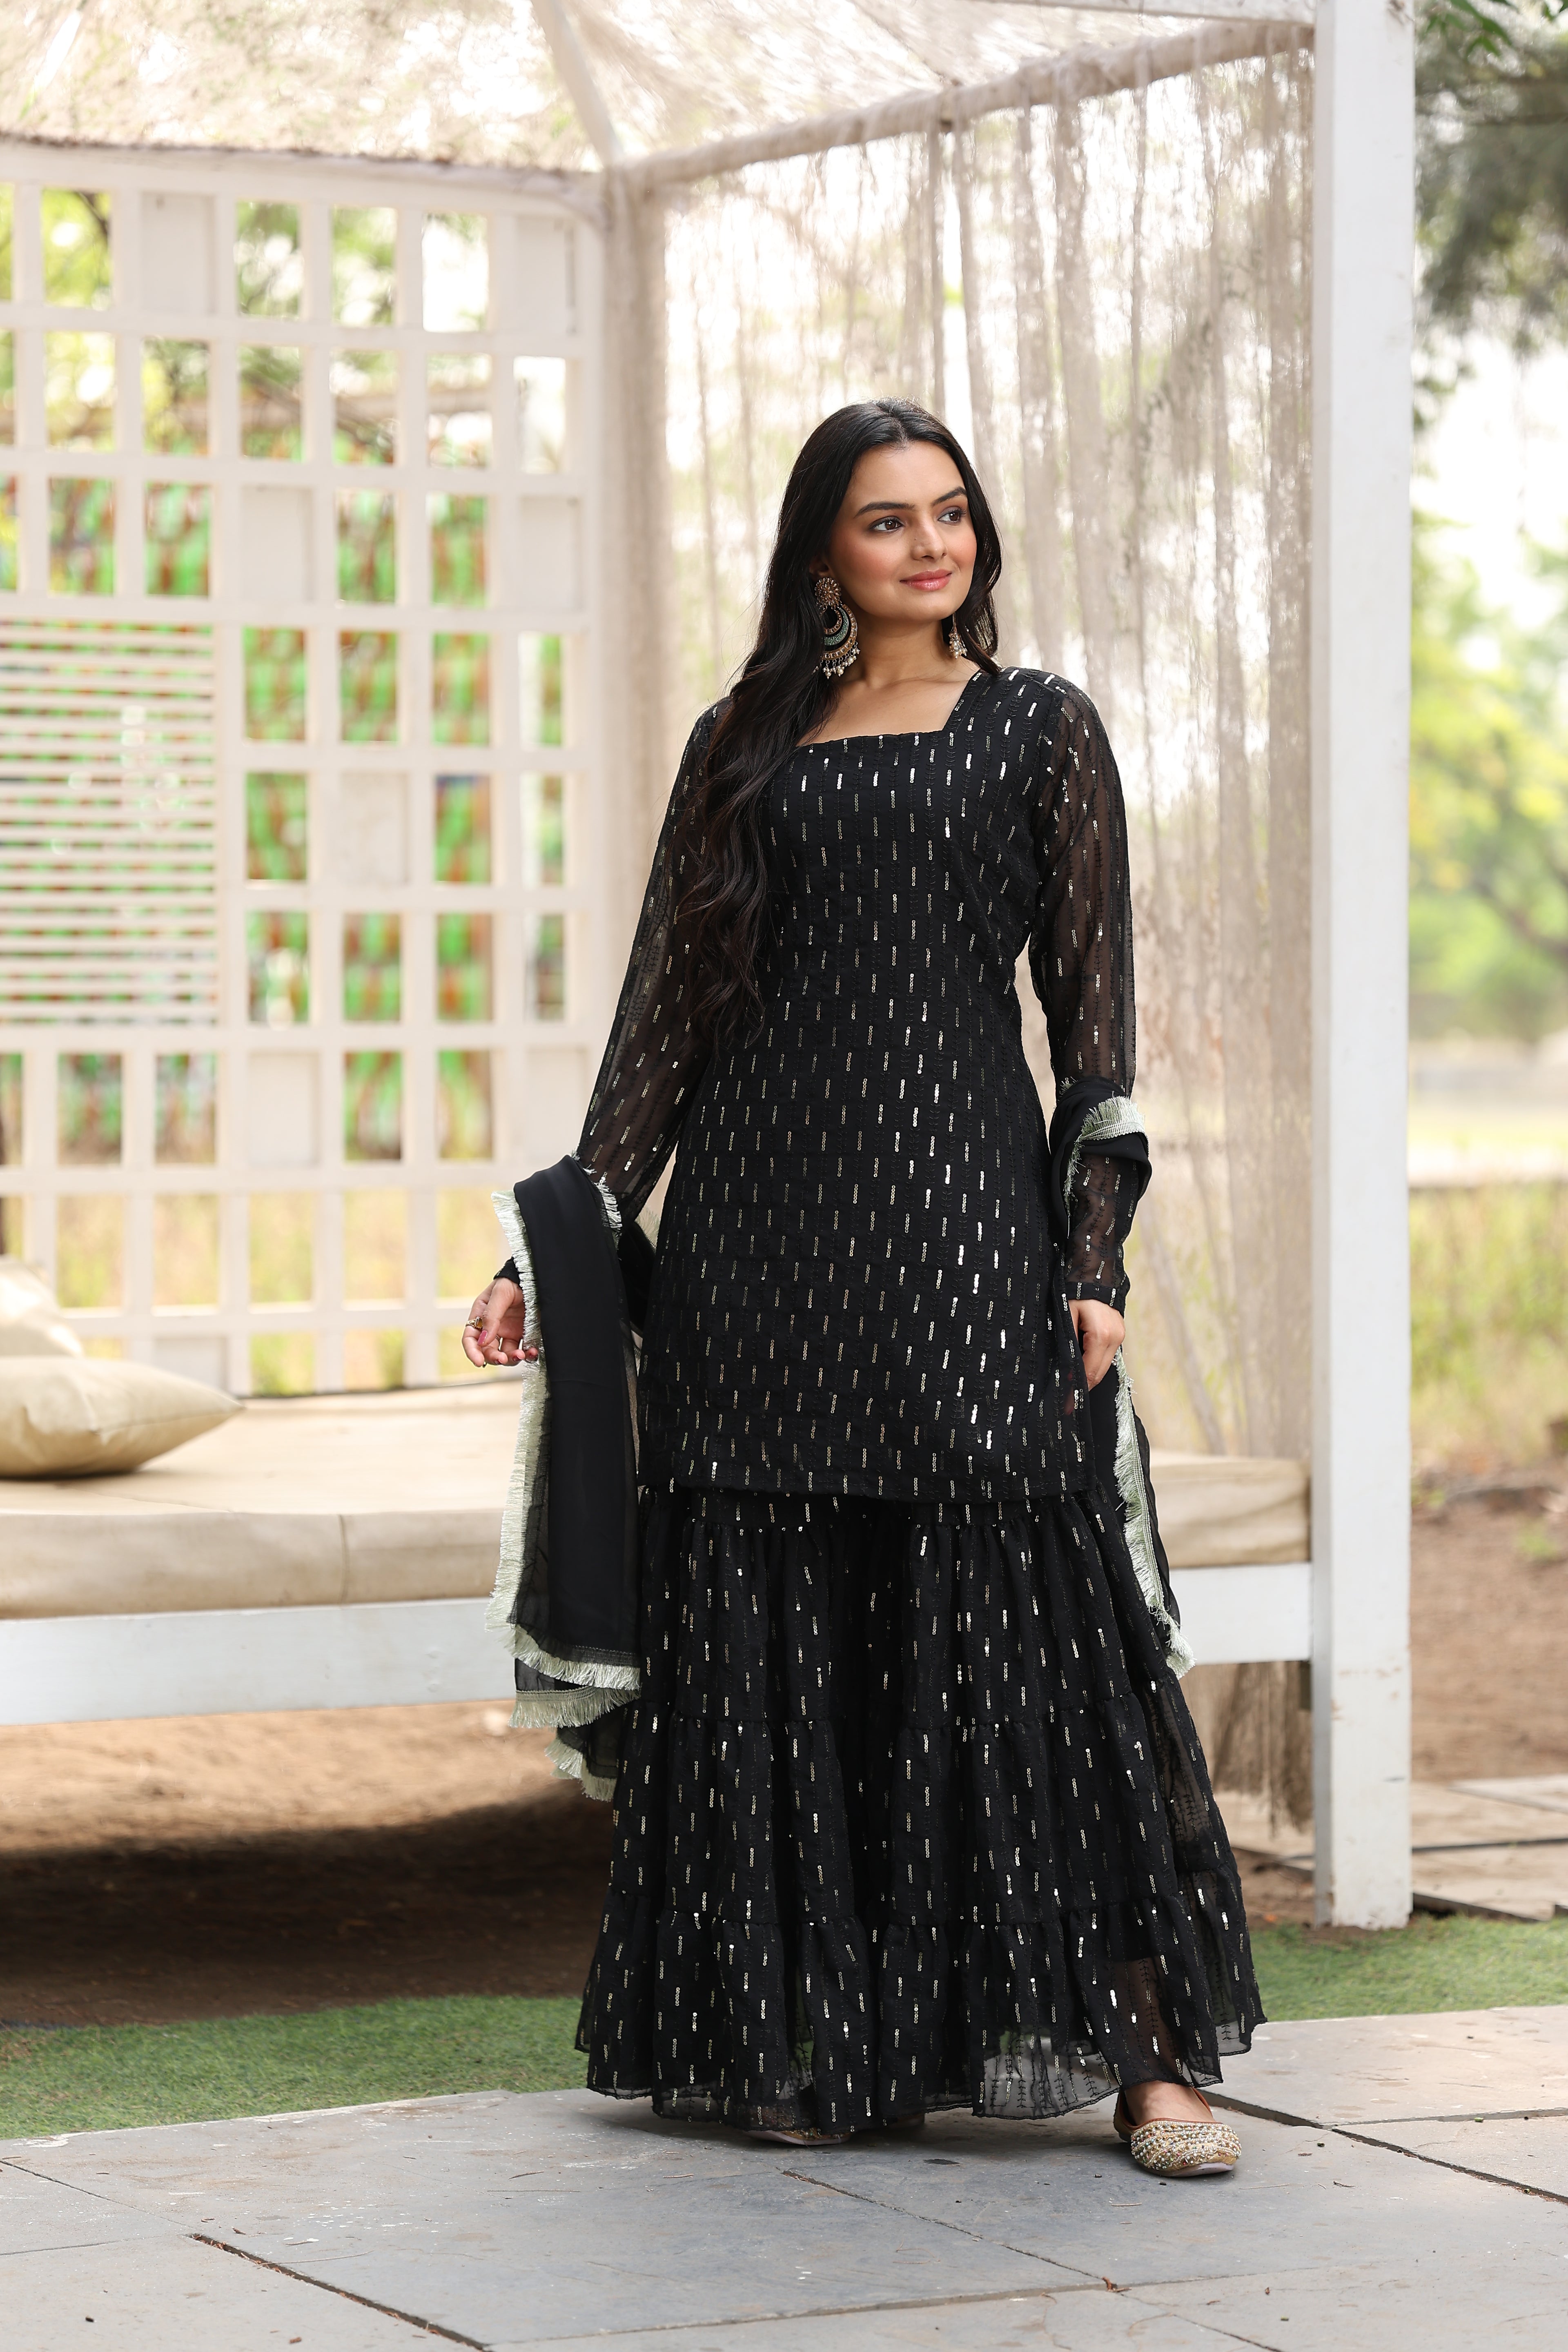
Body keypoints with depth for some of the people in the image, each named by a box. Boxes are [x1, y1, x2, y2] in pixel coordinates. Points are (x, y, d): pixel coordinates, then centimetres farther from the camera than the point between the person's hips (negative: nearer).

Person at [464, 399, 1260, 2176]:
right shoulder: (745, 745, 14)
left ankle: (1147, 2043, -8)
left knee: (1022, 1597, -10)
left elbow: (1095, 1011, 3)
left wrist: (1094, 1257, -7)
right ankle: (804, 2043, 10)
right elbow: (667, 1013, 13)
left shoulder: (1039, 730, 8)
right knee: (771, 1629, 2)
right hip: (759, 1218, 3)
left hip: (957, 1204, -3)